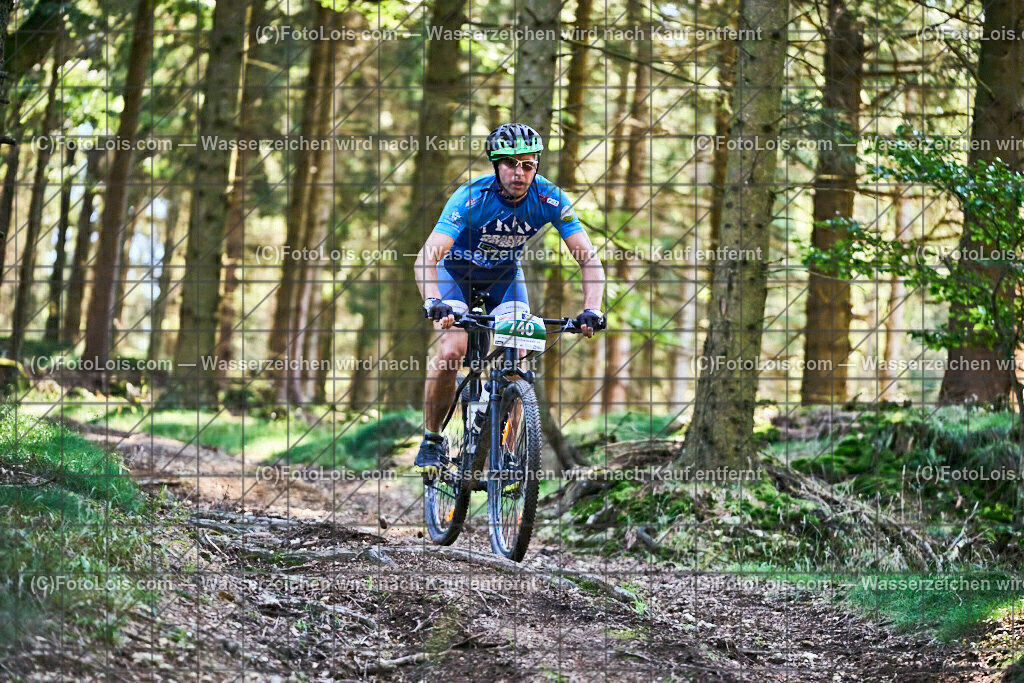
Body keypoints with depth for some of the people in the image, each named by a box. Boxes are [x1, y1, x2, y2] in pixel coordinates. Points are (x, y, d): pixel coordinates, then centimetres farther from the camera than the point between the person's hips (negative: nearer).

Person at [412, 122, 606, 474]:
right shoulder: (471, 197, -33)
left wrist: (591, 309, -42)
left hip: (505, 273, 2)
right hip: (457, 270, -2)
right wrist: (433, 303, -58)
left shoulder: (550, 199, -26)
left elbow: (589, 259, -25)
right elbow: (426, 259, -40)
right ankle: (431, 439, -4)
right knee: (452, 351, -23)